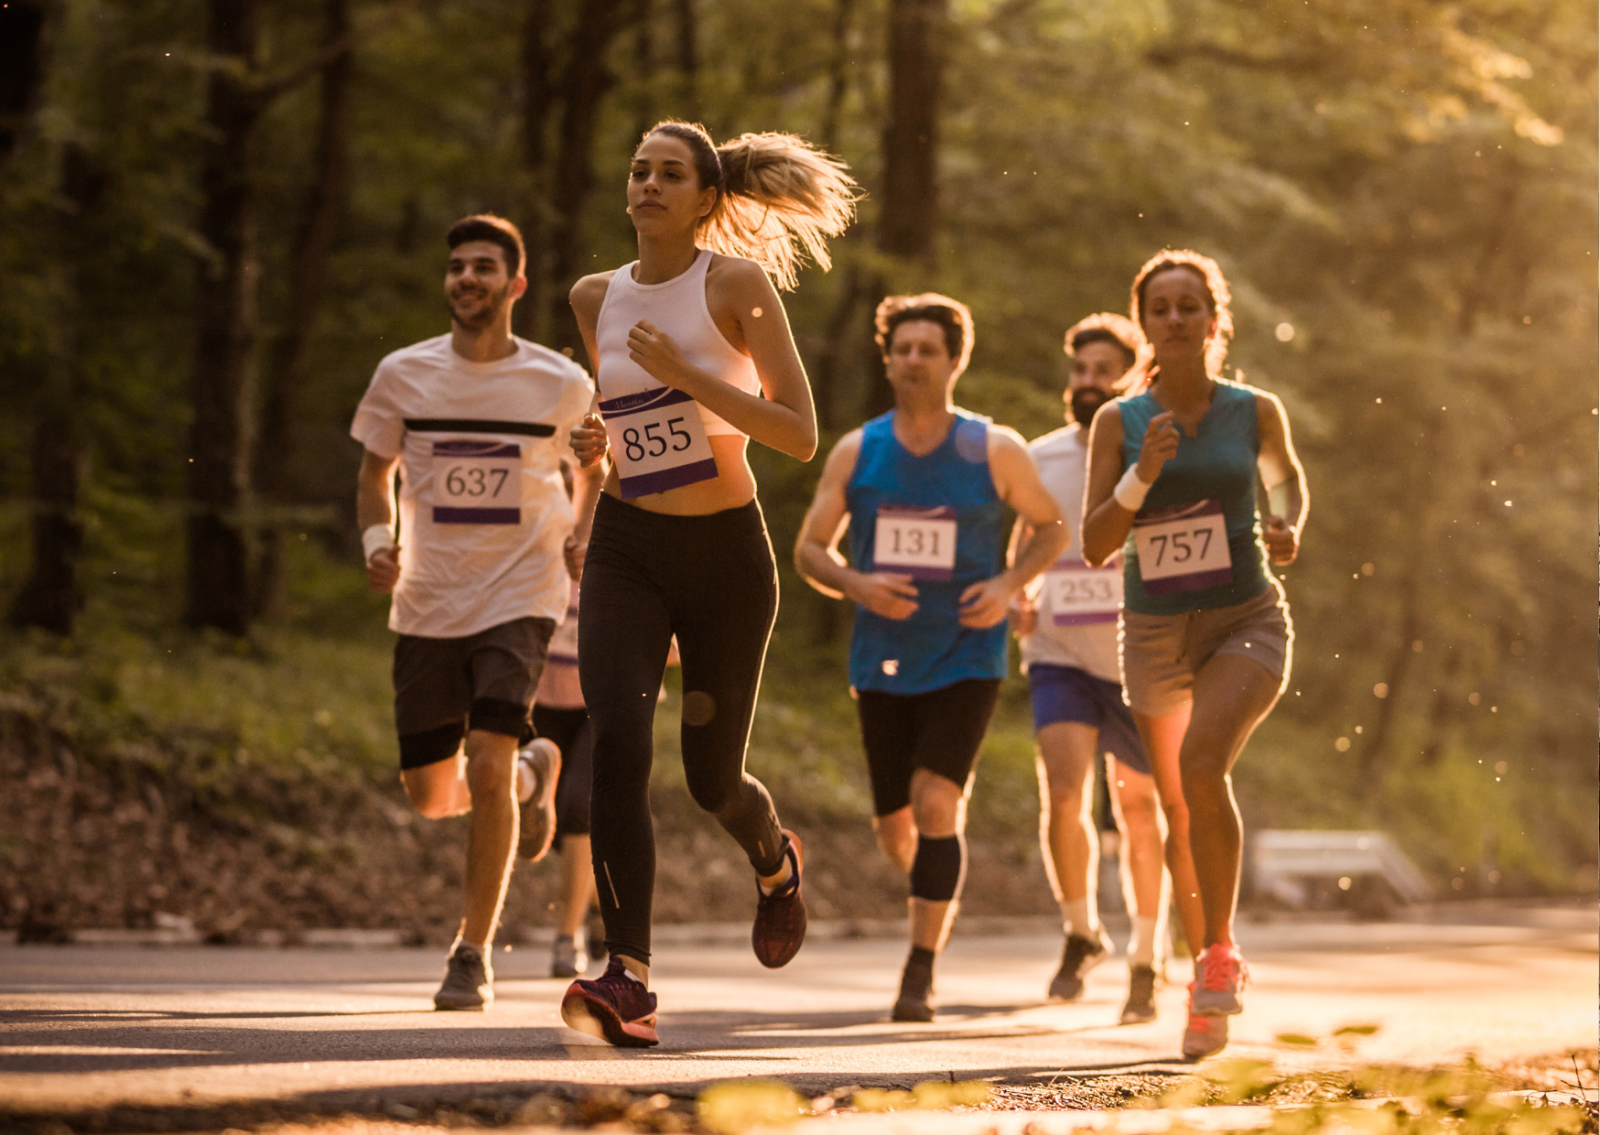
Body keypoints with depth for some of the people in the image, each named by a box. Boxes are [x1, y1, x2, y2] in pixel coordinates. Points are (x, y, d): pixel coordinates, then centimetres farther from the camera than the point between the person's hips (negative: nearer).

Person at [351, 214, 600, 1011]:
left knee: (485, 764, -19)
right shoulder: (403, 376, -1)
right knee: (430, 792, 5)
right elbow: (375, 476, 11)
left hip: (519, 597, -3)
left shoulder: (561, 385, -3)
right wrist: (376, 543, -8)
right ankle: (530, 774, 40)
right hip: (427, 605, 3)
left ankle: (473, 954, -6)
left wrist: (583, 531, -1)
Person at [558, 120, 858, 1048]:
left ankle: (776, 863, 46)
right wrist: (595, 442, 3)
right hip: (626, 549, 3)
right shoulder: (597, 299, 7)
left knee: (712, 778, 8)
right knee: (617, 743, -21)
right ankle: (630, 983, -25)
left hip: (726, 552, -3)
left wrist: (687, 375, -21)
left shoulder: (737, 284, -7)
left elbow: (800, 436, -13)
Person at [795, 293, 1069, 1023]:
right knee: (894, 826, 8)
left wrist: (1010, 584, -9)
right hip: (882, 663, 3)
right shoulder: (856, 454, 1)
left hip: (965, 659, -3)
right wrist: (855, 585, -16)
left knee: (934, 804, -18)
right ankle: (936, 882, 45)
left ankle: (920, 974, -12)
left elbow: (1053, 528, 9)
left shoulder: (994, 451, -3)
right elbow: (809, 550, 6)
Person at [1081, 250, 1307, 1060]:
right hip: (1155, 634, 2)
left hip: (1245, 623, -2)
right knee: (1181, 816, 12)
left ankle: (1221, 953, -14)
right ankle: (1210, 974, 33)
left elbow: (1286, 477, 21)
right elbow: (1095, 546, -7)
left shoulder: (1256, 412, -1)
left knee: (1202, 762, -29)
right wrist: (1142, 476, -21)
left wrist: (1288, 527, 0)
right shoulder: (1119, 423, -2)